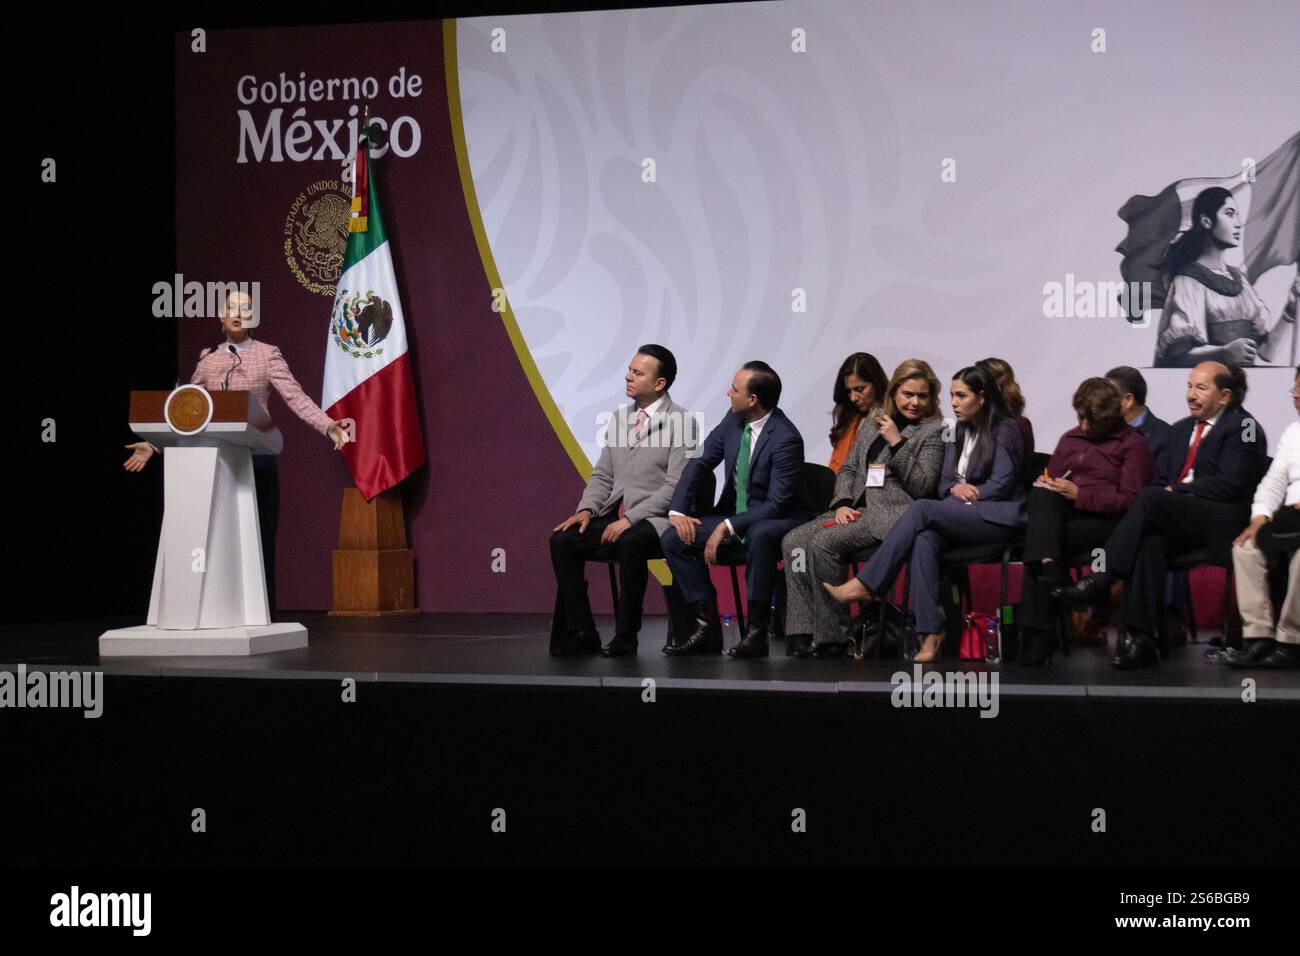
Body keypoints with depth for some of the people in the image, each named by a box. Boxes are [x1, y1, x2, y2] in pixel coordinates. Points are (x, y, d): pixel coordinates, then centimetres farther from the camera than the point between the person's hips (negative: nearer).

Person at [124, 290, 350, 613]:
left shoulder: (267, 355, 1)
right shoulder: (208, 359, 12)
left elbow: (296, 398, -9)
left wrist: (328, 426, -23)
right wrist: (154, 445, 12)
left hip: (257, 459, -3)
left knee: (259, 540, -1)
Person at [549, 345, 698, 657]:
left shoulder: (681, 421, -6)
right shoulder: (619, 418, 15)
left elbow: (675, 486, -13)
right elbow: (602, 475, 17)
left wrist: (630, 519, -21)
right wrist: (587, 509, -4)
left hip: (656, 519, -6)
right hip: (615, 515, 6)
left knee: (630, 543, -38)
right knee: (562, 539, -17)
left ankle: (626, 635, -23)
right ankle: (581, 632, -11)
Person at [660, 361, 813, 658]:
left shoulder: (786, 439, -23)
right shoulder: (734, 420, -2)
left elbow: (776, 504, -24)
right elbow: (699, 463, 5)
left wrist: (727, 527, -27)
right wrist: (678, 511, -7)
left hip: (778, 520, -7)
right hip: (734, 514, 7)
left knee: (759, 534, -41)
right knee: (673, 539, -11)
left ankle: (757, 630, -30)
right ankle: (707, 627, -10)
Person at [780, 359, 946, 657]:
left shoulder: (935, 431, 2)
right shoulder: (873, 421, 21)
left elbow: (922, 487, -7)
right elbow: (848, 468, 21)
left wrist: (896, 443, -13)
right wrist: (843, 504, 1)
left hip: (893, 513, -7)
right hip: (856, 509, 7)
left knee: (823, 544, -28)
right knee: (793, 541, -16)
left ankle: (832, 639, -21)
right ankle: (803, 634, -20)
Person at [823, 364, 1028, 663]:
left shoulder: (1005, 431, 0)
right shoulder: (957, 433, 22)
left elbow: (1000, 486, -7)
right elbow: (944, 484, 18)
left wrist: (967, 493, -1)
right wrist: (957, 488, -5)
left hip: (1000, 517, -6)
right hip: (961, 517, 6)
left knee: (922, 509, -27)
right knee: (924, 539, -30)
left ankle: (864, 585, -29)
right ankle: (931, 633, -39)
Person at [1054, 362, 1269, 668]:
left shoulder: (1243, 428, 2)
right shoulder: (1181, 430, 27)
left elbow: (1229, 484, -10)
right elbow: (1161, 479, 25)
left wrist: (1174, 492, -8)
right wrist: (1164, 492, 0)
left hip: (1220, 523, -6)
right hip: (1179, 522, 6)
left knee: (1150, 497, -30)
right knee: (1150, 544, -30)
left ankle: (1099, 582, -32)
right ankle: (1139, 638, -39)